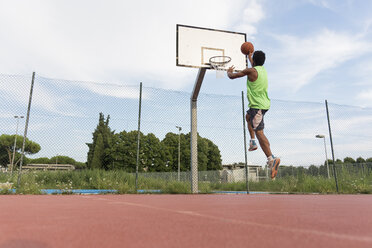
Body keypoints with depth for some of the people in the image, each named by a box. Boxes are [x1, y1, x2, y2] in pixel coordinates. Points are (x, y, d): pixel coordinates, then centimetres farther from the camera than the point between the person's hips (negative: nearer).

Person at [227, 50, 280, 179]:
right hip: (264, 104, 9)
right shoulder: (263, 70, 12)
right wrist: (249, 57, 51)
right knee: (248, 116, 33)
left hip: (257, 105, -9)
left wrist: (229, 71, 19)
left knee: (259, 132, -15)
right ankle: (253, 142, 28)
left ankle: (271, 159, -26)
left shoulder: (251, 71, -11)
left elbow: (232, 76, -3)